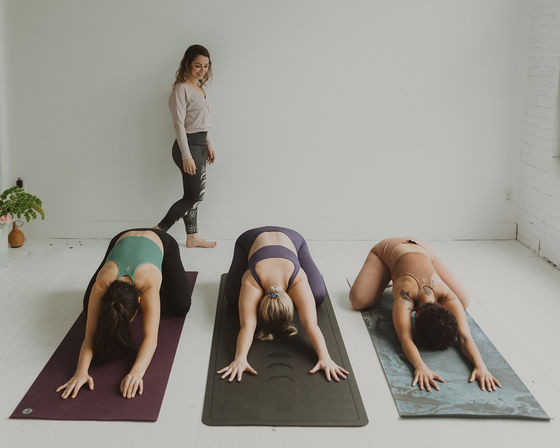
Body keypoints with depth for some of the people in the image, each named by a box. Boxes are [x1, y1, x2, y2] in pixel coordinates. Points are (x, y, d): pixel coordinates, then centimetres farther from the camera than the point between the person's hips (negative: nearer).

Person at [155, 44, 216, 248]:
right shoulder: (181, 89, -12)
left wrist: (208, 145, 21)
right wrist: (186, 156, -22)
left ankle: (192, 237, 17)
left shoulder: (199, 87, 16)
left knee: (192, 195, 11)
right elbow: (179, 124, -17)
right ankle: (159, 230, -1)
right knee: (196, 195, -8)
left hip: (199, 145, 9)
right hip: (188, 145, -9)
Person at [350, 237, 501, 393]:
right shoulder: (404, 296, -46)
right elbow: (405, 339, -54)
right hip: (388, 251, -3)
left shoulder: (449, 298, -37)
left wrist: (481, 366, -57)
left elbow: (465, 337, -40)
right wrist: (420, 367, -71)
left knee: (463, 301, -2)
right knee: (359, 301, -23)